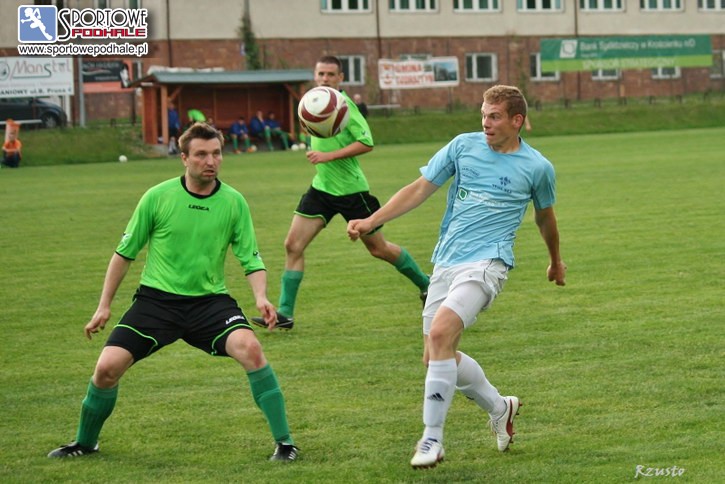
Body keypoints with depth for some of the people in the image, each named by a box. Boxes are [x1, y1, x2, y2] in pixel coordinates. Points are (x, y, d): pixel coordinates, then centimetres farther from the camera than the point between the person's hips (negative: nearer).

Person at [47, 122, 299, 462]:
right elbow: (124, 252, 6)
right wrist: (104, 306, 7)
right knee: (107, 367, -13)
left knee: (250, 348, -28)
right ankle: (85, 443, 17)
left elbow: (251, 259, 2)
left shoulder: (234, 202, -3)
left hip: (210, 300, 0)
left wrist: (261, 297, -18)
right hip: (156, 300, 0)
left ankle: (284, 442, -16)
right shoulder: (157, 197, -5)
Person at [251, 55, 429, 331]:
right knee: (293, 245, -5)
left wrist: (329, 156, -27)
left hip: (350, 188, -7)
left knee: (379, 249, 7)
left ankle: (424, 283, 31)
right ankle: (285, 313, -1)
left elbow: (366, 142, -24)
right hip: (321, 187, 7)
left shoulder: (343, 104, -17)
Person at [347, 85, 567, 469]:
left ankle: (432, 438, -18)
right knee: (436, 356, 6)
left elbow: (544, 216, 20)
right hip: (445, 263, 5)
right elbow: (420, 189, 7)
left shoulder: (537, 168, 1)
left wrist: (555, 261, 35)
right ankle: (499, 408, 31)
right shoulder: (464, 146, 6)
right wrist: (371, 221, -3)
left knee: (440, 334, -26)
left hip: (486, 264, -5)